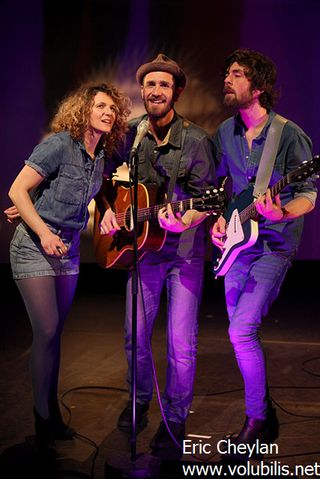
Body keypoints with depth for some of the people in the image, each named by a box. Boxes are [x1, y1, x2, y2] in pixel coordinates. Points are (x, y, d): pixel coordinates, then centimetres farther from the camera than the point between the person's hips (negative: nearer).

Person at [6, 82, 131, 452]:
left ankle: (52, 413, 20)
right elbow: (17, 190, -15)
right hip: (35, 246, -6)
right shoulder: (59, 144, -14)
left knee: (55, 331, 10)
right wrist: (44, 233, -22)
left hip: (69, 248, 7)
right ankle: (43, 420, 3)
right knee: (46, 331, -9)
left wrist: (36, 208, 3)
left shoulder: (100, 157, 7)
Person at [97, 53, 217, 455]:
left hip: (185, 252, -4)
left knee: (181, 343, -3)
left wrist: (184, 222, -32)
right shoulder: (130, 134, 2)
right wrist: (110, 208, 1)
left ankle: (175, 418, 18)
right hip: (142, 249, 4)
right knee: (136, 336, 11)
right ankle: (139, 401, 37)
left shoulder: (195, 140, -12)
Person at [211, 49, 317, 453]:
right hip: (236, 242, 7)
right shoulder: (225, 133, 7)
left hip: (274, 245, -6)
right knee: (240, 332, 10)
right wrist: (217, 221, 2)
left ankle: (256, 420, 2)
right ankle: (266, 415, 28)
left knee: (242, 331, -16)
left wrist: (281, 213, -29)